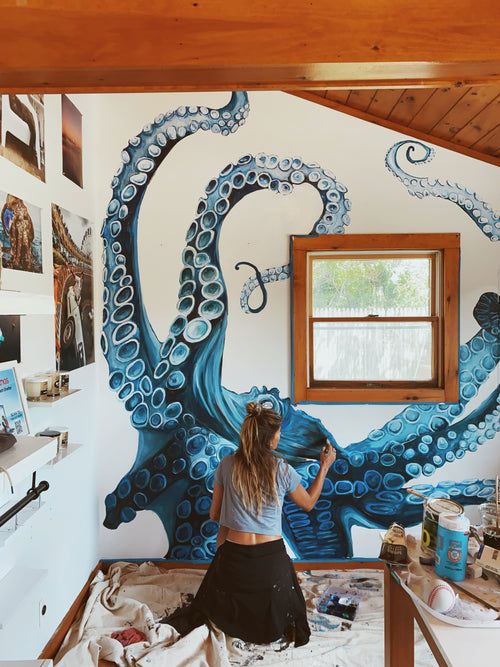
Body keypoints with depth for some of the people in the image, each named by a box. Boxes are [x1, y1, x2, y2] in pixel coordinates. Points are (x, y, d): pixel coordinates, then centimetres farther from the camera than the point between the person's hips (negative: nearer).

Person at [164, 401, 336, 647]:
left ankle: (185, 621, 1)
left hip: (233, 555, 2)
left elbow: (214, 514, 4)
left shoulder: (227, 465, -7)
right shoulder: (283, 470, -11)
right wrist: (324, 466, 17)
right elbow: (308, 503, 9)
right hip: (271, 557, -1)